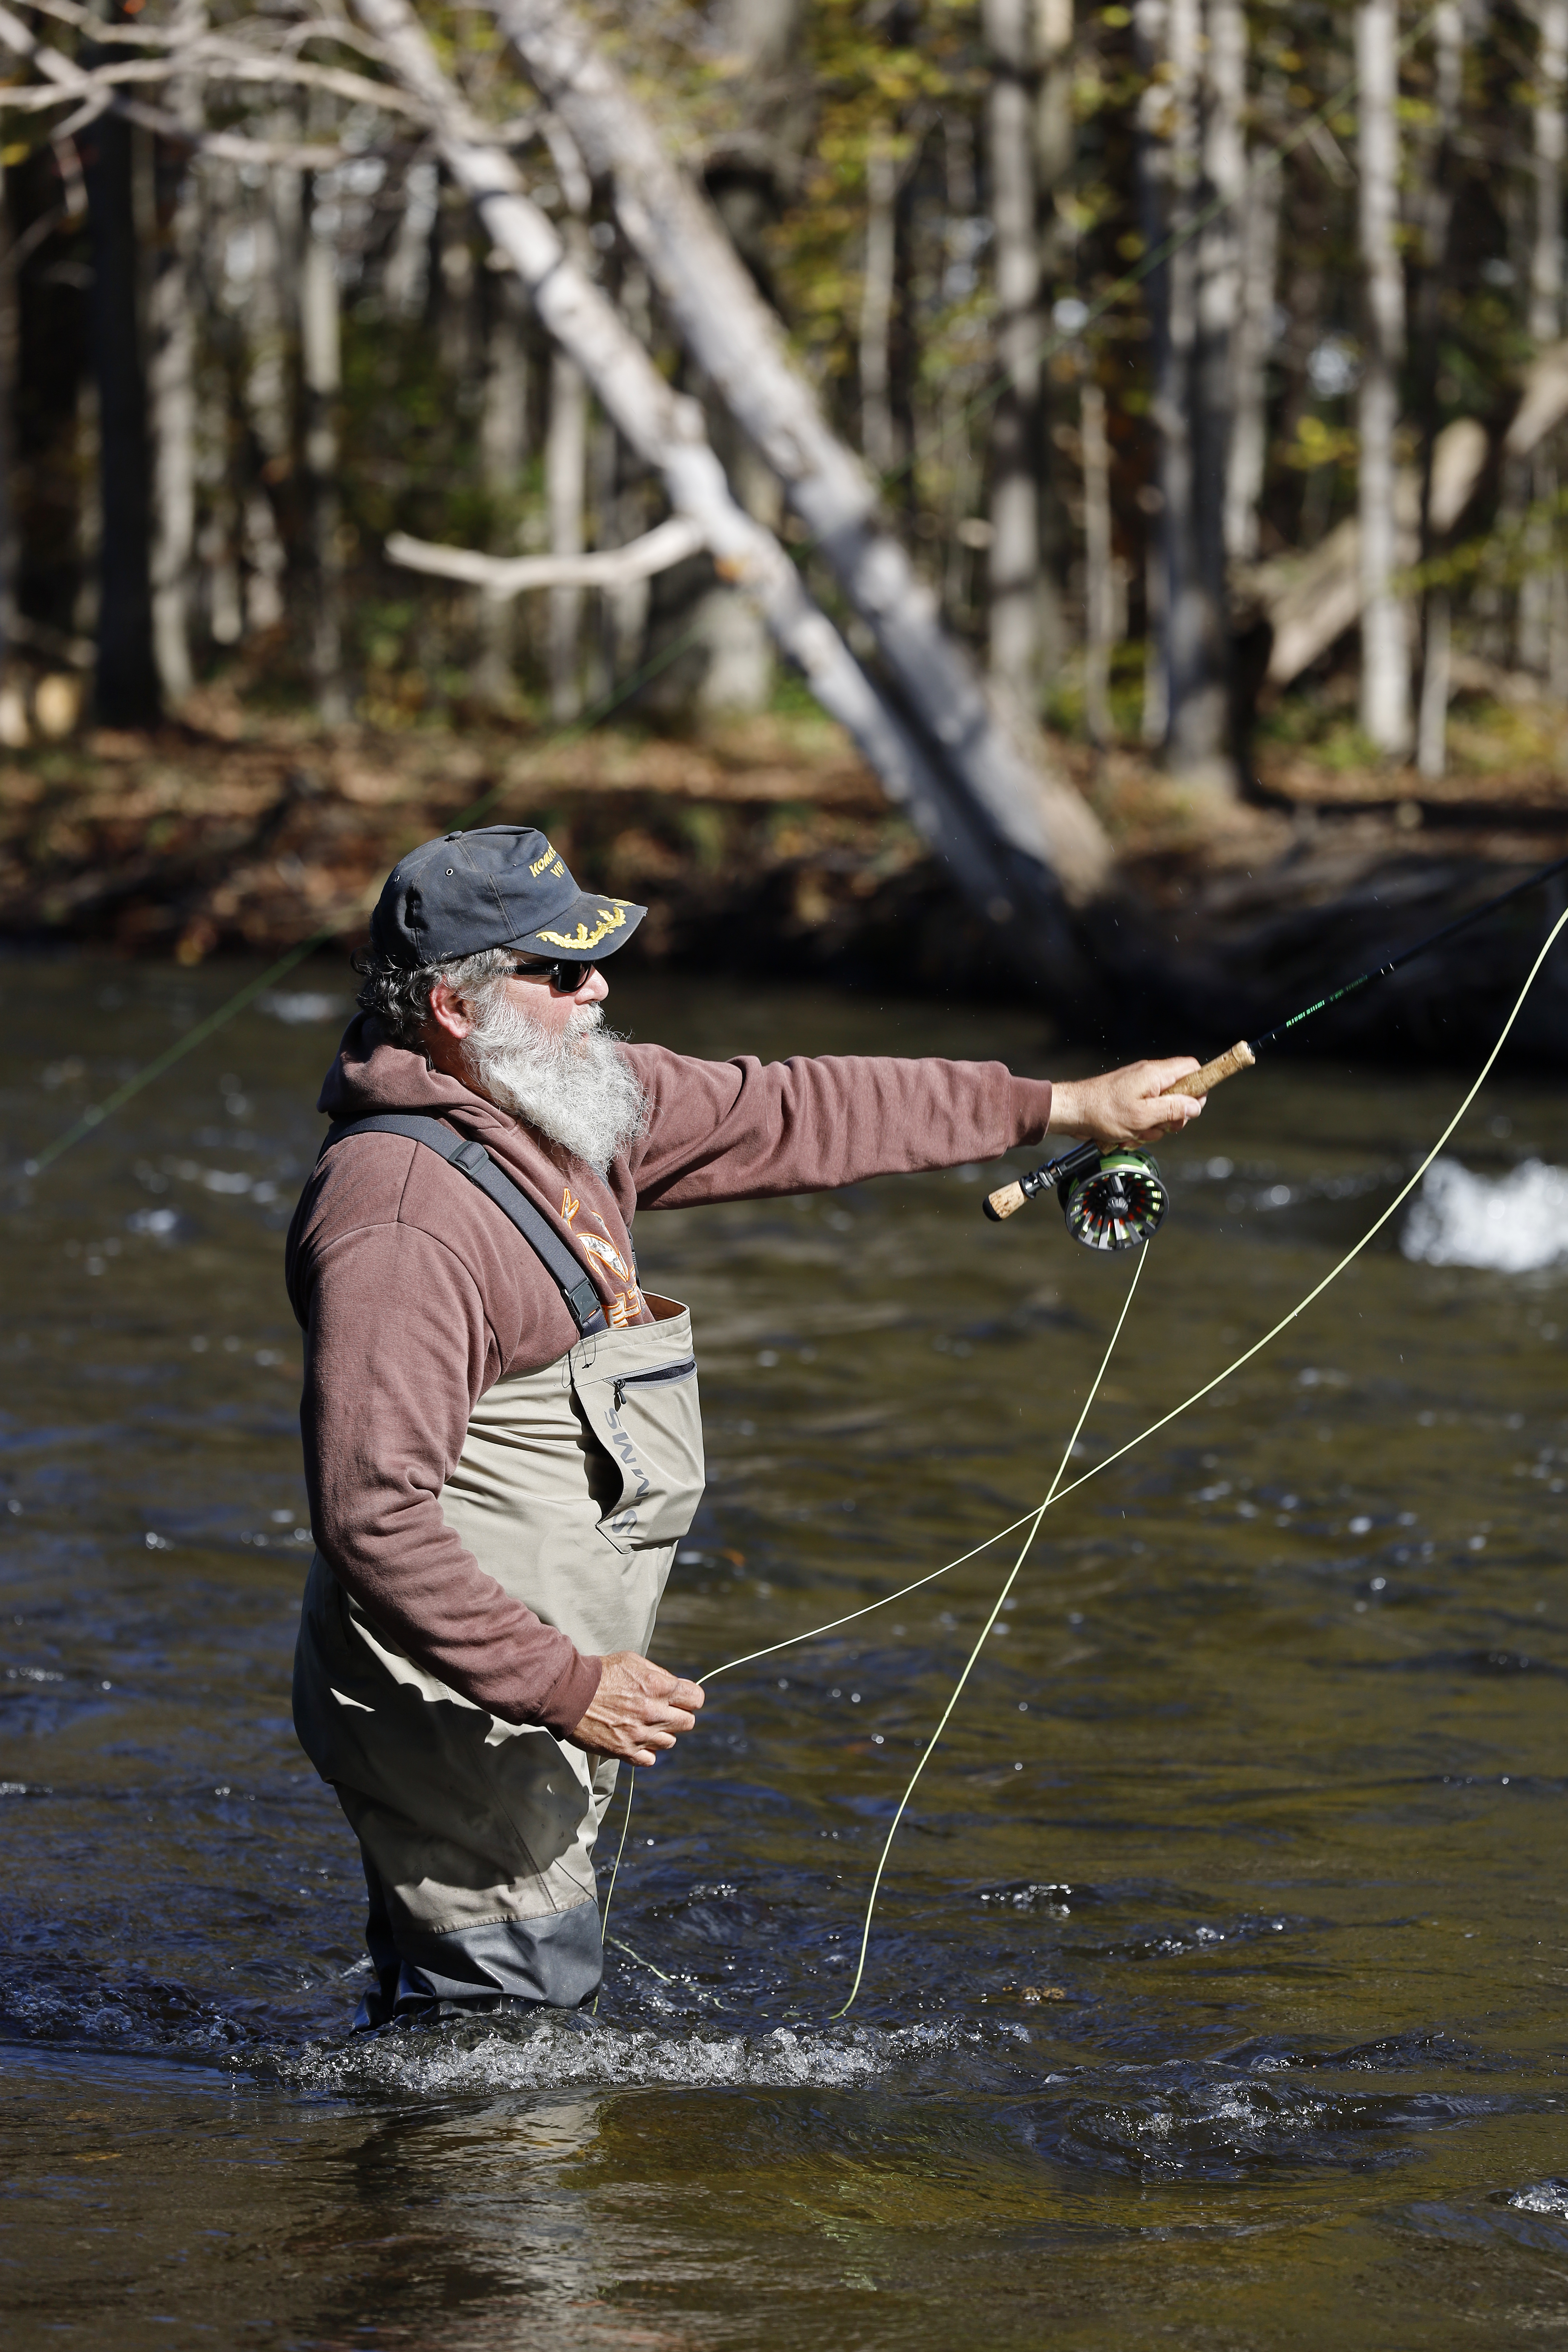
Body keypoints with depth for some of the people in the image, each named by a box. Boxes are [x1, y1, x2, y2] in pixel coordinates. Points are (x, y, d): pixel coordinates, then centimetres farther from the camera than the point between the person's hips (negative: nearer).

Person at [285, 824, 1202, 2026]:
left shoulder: (561, 1103, 6)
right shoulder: (397, 1216, -24)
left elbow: (785, 1117, 16)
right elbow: (375, 1516, -28)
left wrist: (1063, 1106, 18)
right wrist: (564, 1687, -29)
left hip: (533, 1702, 10)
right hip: (456, 1710, -10)